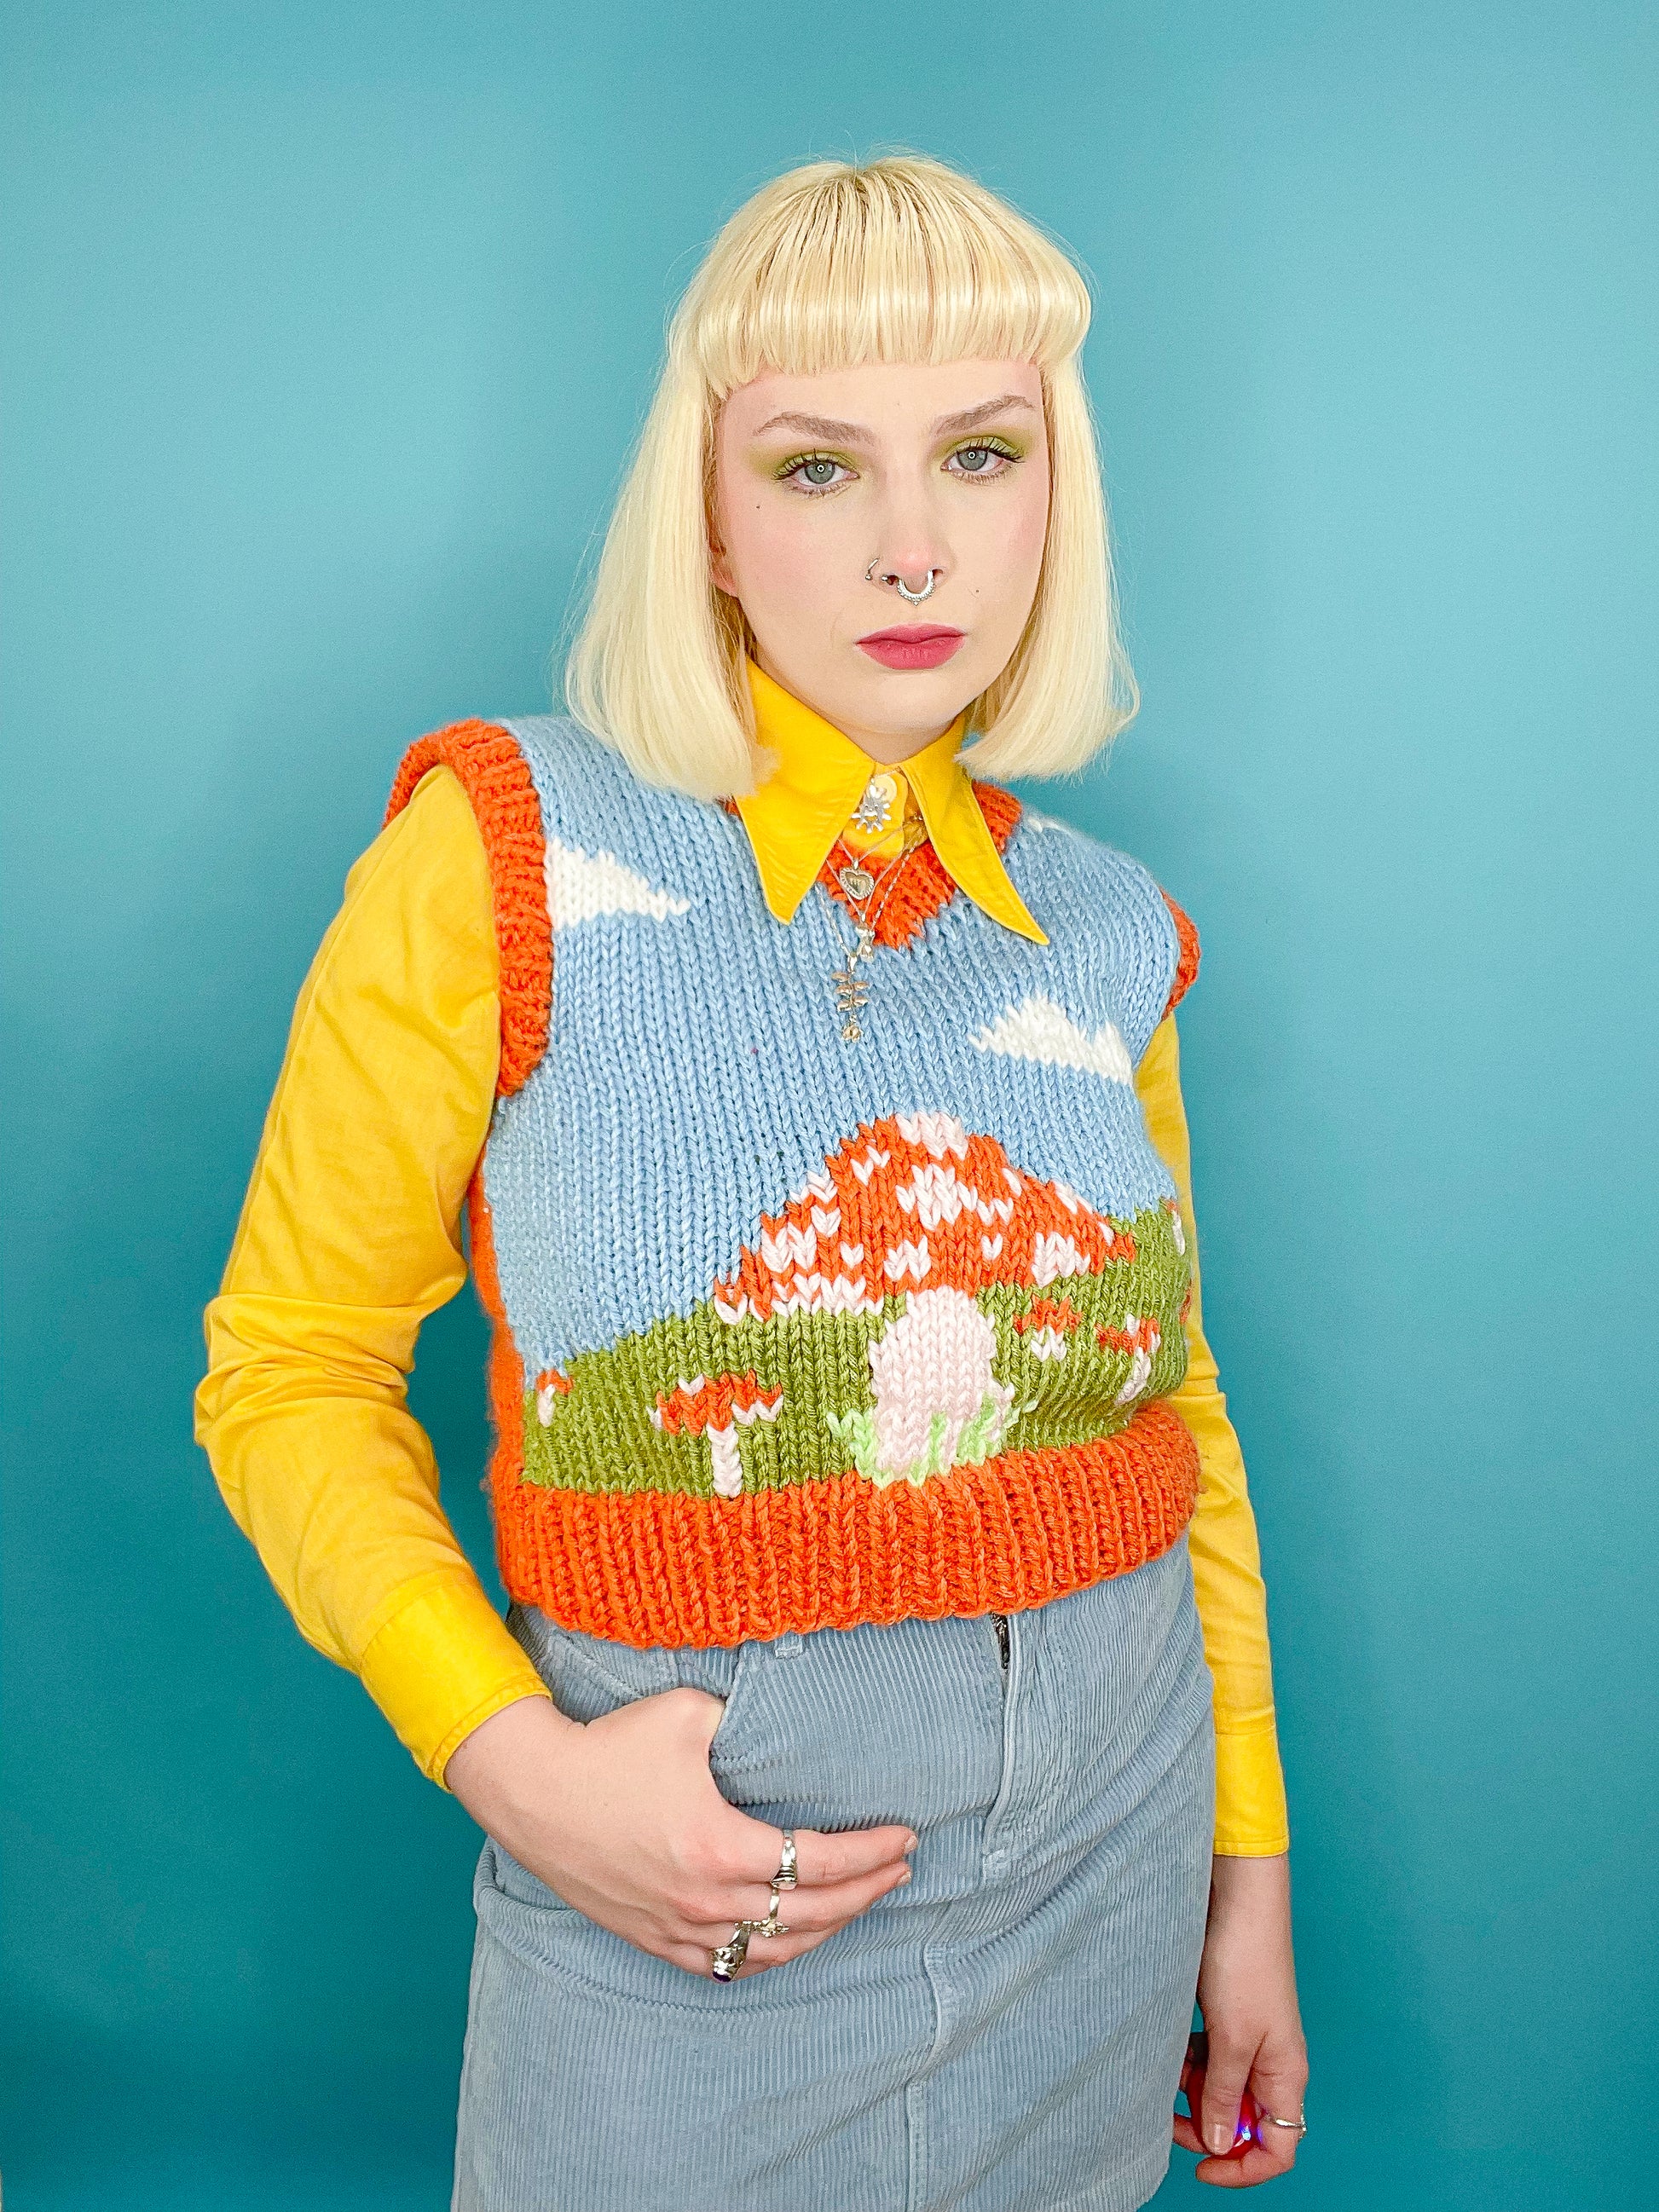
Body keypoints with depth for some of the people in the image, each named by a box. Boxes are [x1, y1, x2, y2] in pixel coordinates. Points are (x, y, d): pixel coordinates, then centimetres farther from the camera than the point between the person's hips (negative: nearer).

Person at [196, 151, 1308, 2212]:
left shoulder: (1106, 936, 0)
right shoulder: (506, 850, -11)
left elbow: (1178, 1407, 9)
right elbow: (288, 1366, -6)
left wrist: (1250, 1863, 12)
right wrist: (513, 1761, -19)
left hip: (1106, 1879, 4)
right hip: (687, 1928, -3)